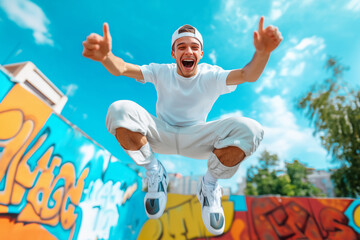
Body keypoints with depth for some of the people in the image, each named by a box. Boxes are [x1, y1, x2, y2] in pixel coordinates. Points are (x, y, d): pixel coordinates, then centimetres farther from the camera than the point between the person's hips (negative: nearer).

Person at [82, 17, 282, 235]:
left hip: (197, 140, 0)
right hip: (160, 134, 1)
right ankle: (155, 173, -3)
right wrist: (105, 56, -41)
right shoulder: (161, 72, -5)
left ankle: (209, 185, -1)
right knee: (119, 110, -25)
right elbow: (120, 68, -18)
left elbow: (248, 75, -21)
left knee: (249, 129, -26)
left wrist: (262, 53, -43)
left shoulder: (211, 76, -5)